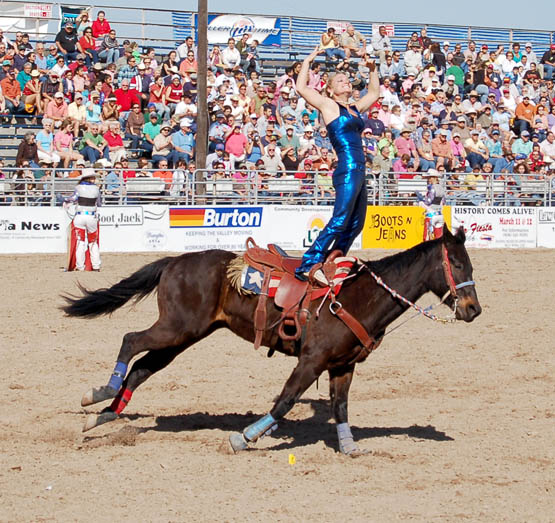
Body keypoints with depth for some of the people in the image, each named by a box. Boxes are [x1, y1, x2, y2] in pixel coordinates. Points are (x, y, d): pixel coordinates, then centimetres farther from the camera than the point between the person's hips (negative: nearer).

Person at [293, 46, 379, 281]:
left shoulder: (355, 109, 20)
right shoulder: (329, 106, 0)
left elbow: (374, 93, 37)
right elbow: (301, 88, -9)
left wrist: (372, 69, 27)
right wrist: (308, 61, -3)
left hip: (358, 172, 9)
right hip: (347, 171, -9)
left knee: (355, 224, 10)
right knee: (339, 222, -17)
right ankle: (307, 266, -20)